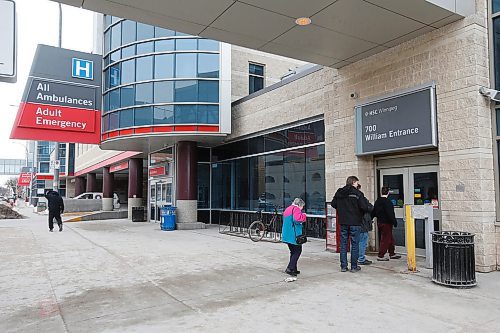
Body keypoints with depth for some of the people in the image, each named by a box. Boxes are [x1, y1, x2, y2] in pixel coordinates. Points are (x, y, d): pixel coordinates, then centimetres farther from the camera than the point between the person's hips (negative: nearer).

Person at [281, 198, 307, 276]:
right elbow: (298, 218, -29)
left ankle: (294, 269, 19)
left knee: (293, 252, 16)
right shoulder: (296, 209, -11)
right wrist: (304, 215, -10)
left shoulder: (287, 209, 19)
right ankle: (290, 268, -7)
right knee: (297, 251, -1)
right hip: (294, 235, -9)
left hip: (286, 235, 9)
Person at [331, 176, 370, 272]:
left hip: (343, 222, 4)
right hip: (355, 222, -4)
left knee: (343, 244, 10)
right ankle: (354, 267, 10)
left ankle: (343, 266, 13)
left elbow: (333, 204, 9)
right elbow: (364, 207, -16)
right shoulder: (357, 193, -11)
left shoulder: (339, 192, 4)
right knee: (355, 244, 5)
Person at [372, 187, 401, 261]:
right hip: (386, 223, -9)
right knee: (385, 239, -1)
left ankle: (392, 254, 28)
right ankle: (380, 256, 2)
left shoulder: (377, 201, 8)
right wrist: (394, 222, -13)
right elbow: (390, 214, -21)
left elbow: (373, 212, 16)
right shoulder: (387, 201, -17)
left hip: (379, 222, 9)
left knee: (390, 239, 19)